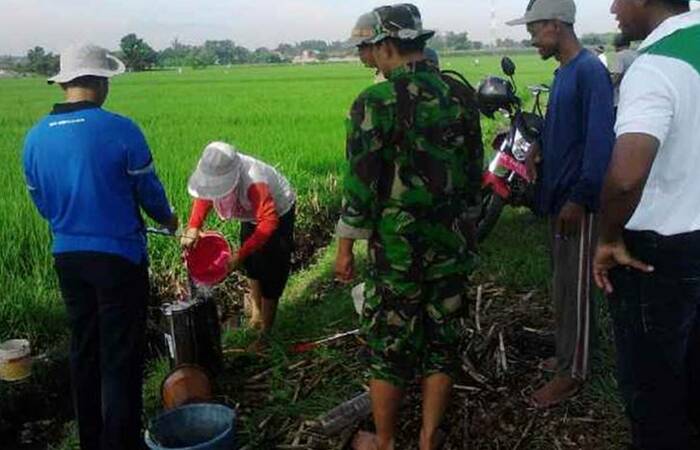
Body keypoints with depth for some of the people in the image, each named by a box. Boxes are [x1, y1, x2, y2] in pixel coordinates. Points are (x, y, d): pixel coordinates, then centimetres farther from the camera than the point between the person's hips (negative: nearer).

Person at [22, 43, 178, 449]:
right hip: (118, 256, -6)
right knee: (121, 356, 4)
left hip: (67, 256, 6)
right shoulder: (121, 130, -17)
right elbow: (149, 192, -6)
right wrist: (168, 219, 14)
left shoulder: (35, 137, -1)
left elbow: (42, 205, 9)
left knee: (84, 350, 19)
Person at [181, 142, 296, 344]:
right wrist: (193, 227, -29)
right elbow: (203, 198, -10)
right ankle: (256, 310, 42)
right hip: (253, 215, 7)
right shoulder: (216, 172, -22)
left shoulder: (253, 183, -43)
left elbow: (268, 222, -43)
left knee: (271, 274, -6)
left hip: (277, 214, -7)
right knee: (251, 265, 19)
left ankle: (266, 332, 4)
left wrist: (240, 254, -44)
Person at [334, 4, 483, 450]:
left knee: (388, 347, 10)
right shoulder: (460, 99, 5)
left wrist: (346, 245, -3)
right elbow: (475, 174, 10)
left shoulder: (375, 102, -12)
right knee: (442, 344, 14)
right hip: (453, 245, 5)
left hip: (398, 247, -5)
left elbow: (361, 180, -13)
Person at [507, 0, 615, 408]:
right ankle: (569, 354, 31)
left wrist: (580, 198, -22)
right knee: (563, 283, 17)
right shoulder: (564, 72, 13)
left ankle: (573, 373, 12)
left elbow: (600, 140, -21)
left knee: (576, 286, 0)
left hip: (578, 201, -9)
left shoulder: (590, 70, -15)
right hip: (559, 196, 9)